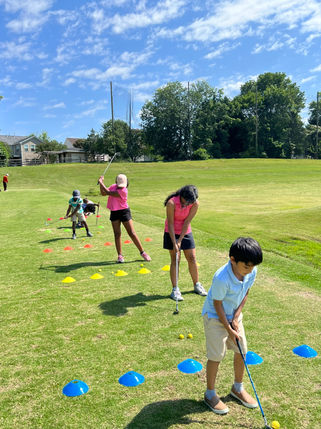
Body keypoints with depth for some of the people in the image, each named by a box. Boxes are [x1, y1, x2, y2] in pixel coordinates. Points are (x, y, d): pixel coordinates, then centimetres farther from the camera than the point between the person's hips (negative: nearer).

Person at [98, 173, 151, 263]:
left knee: (132, 233, -5)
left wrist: (101, 182, -12)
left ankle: (142, 252, 5)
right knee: (117, 234, 2)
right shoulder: (113, 186, 5)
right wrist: (101, 183, -1)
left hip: (124, 211, -6)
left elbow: (108, 192, -20)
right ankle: (120, 255, 8)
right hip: (114, 213, 6)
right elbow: (103, 193, 12)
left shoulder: (123, 191, -18)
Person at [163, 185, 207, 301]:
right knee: (175, 260, -5)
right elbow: (170, 223, -20)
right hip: (172, 233, -3)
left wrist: (180, 240, -16)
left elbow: (187, 222, -14)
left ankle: (197, 285, 22)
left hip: (186, 232, 3)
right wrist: (174, 243, -21)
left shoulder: (195, 204, -16)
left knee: (192, 258, 4)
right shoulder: (172, 203, -25)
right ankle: (175, 289, 4)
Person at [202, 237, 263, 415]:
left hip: (234, 315, 6)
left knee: (242, 351, 11)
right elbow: (217, 305, -22)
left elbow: (245, 294, -1)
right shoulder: (221, 279, -36)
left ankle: (238, 388, 35)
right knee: (216, 356, -1)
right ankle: (210, 394, 21)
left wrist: (236, 318, -8)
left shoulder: (252, 271, -17)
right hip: (215, 317, -6)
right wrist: (229, 329, -15)